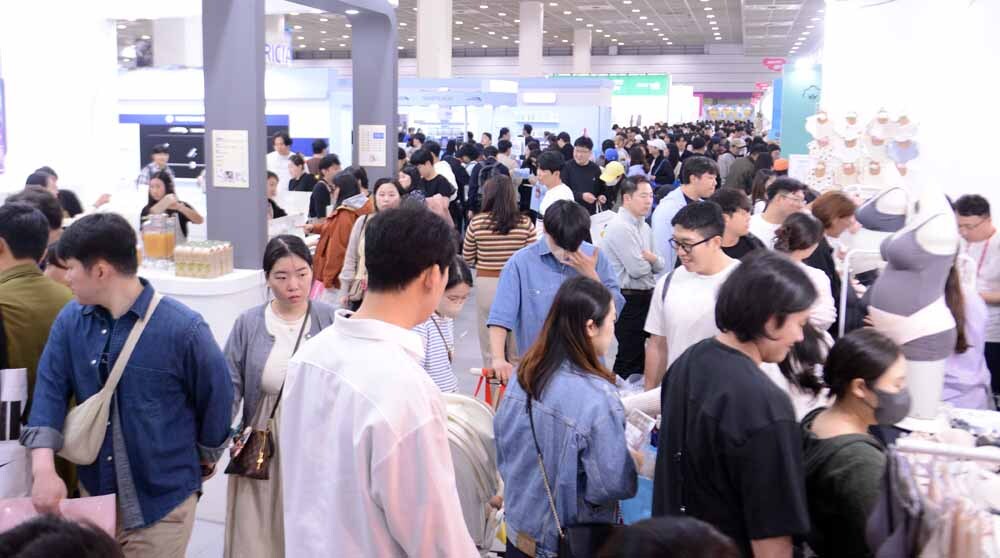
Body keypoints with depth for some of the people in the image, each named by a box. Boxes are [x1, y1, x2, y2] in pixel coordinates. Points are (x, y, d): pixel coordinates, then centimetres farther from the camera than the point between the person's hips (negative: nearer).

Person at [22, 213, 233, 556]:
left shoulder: (183, 328, -17)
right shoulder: (70, 321, -3)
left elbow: (215, 397, -5)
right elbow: (50, 392, -5)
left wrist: (205, 458, 9)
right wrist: (44, 469, -18)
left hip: (161, 497, -4)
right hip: (94, 491, 5)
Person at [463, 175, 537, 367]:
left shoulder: (477, 223, -6)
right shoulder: (525, 223, -7)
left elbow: (467, 260, 4)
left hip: (486, 285, 0)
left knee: (489, 347, 10)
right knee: (518, 346, 13)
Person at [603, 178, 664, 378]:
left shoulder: (644, 226, 12)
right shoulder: (620, 227, -17)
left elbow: (660, 266, 10)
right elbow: (637, 269, -22)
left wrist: (653, 259, -12)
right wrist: (650, 261, -1)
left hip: (646, 297, 9)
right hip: (630, 300, -9)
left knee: (643, 355, 17)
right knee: (629, 358, -2)